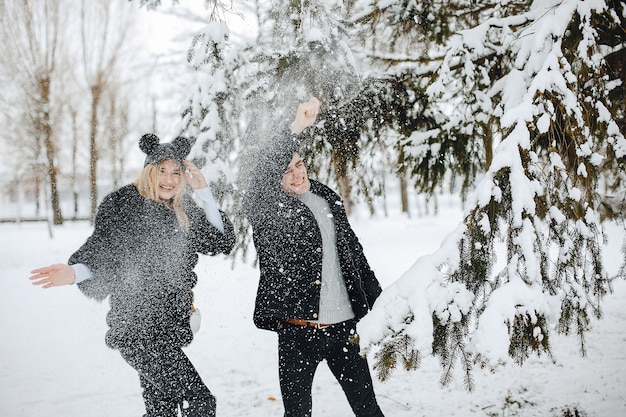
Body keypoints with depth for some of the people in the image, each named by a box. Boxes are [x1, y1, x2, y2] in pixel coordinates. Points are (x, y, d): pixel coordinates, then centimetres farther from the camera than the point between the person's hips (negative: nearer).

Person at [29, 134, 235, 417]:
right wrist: (76, 272, -28)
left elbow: (222, 242, 4)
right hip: (138, 327, -7)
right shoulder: (121, 204, -5)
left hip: (168, 328, 7)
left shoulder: (184, 212, 10)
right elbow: (102, 252, -7)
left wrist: (204, 192, -1)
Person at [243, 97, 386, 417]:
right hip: (298, 332, -4)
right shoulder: (266, 210, -7)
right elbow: (262, 174, -29)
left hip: (345, 327, 4)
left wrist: (378, 303, 18)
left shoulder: (328, 198, 10)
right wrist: (296, 129, -39)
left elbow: (355, 253, 18)